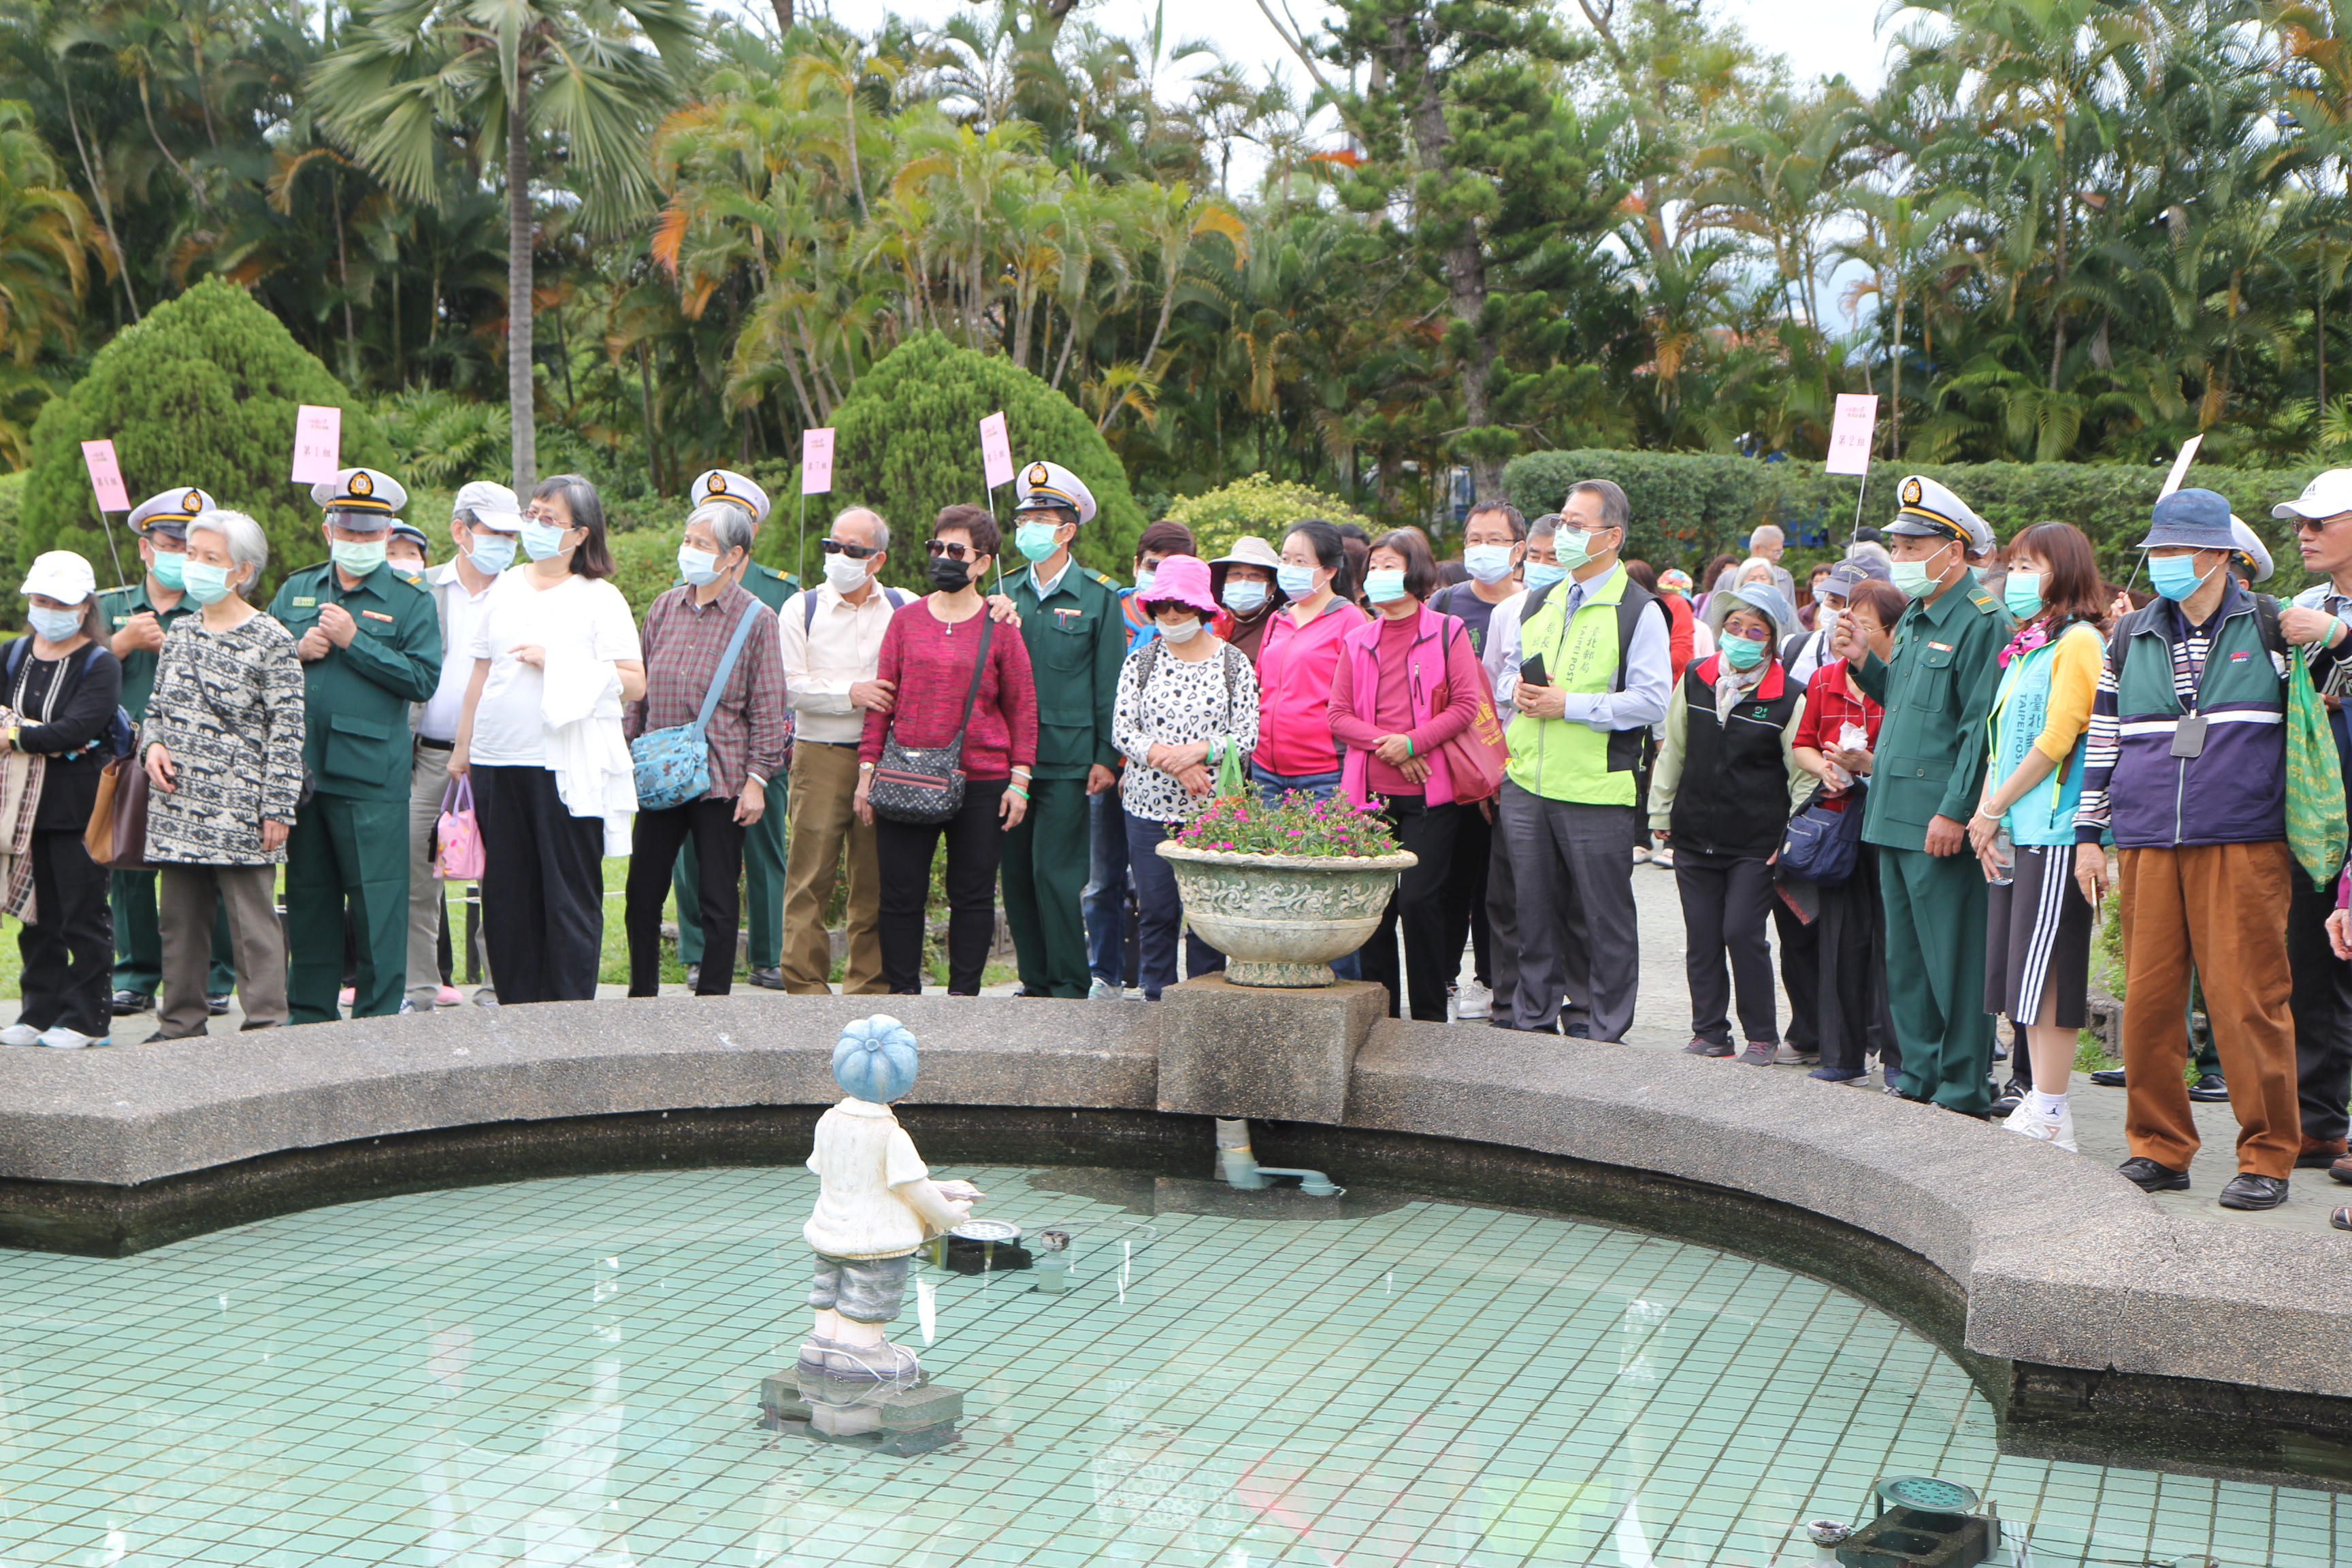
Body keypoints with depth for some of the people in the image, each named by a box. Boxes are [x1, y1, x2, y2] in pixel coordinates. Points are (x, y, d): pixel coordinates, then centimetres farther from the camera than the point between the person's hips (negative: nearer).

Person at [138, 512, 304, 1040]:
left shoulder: (271, 641, -7)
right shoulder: (181, 630, 12)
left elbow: (287, 731, -9)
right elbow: (158, 705, 21)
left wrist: (277, 807, -12)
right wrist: (152, 744, -1)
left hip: (238, 812, -6)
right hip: (178, 805, 6)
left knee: (253, 921, -3)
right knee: (180, 918, 12)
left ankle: (267, 1026, 3)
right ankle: (181, 1022, 22)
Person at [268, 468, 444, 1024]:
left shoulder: (411, 601, 2)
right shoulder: (294, 592, 15)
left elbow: (423, 679, -9)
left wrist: (354, 640, -13)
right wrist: (297, 651, -2)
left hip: (372, 775, -4)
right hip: (300, 769, 4)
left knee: (376, 903, -3)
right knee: (308, 897, 11)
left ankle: (379, 1015, 5)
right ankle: (309, 1014, 21)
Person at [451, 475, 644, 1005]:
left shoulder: (600, 598, 0)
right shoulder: (504, 590, 15)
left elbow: (634, 683, -8)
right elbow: (481, 675, 19)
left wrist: (556, 663, -14)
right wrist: (463, 748, 18)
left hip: (566, 767, -5)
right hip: (498, 763, 5)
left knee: (570, 896, -3)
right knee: (506, 894, 8)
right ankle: (516, 1013, 16)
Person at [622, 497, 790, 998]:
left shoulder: (756, 619, -3)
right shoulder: (665, 608, 10)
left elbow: (768, 709, -4)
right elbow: (639, 690, 15)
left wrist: (756, 779, -9)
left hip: (721, 781, -4)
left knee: (718, 900, 2)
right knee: (642, 893, 7)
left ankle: (711, 1001, 12)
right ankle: (642, 996, 20)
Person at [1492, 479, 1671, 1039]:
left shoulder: (1639, 611, -6)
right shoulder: (1540, 602, 15)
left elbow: (1653, 700, -13)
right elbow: (1511, 666, 25)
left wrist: (1569, 705, -18)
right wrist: (1517, 688, 1)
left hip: (1596, 790, -6)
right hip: (1526, 783, 6)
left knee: (1605, 918, 2)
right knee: (1533, 908, 11)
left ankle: (1605, 1033, 12)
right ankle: (1533, 1019, 22)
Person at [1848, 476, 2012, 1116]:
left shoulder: (1982, 621, -12)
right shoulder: (1914, 619, 17)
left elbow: (1982, 727, -17)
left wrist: (1954, 810, -21)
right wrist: (1862, 663, 10)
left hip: (1944, 823, -9)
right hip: (1894, 817, 9)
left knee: (1953, 961, -4)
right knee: (1905, 960, 14)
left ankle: (1963, 1094, 3)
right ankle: (1919, 1080, 23)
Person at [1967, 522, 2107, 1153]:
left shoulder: (2078, 641, -9)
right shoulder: (2023, 648, 19)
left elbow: (2057, 739, -15)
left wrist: (1992, 809, -10)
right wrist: (1987, 817, 6)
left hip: (2056, 832, -9)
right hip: (2013, 834, 9)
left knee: (2045, 974, -8)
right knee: (2020, 976, 9)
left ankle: (2050, 1115, -5)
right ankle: (2040, 1102, 14)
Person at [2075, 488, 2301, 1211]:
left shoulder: (2271, 628, 4)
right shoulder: (2130, 637, 14)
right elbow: (2104, 738, 18)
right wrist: (2089, 833, 15)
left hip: (2242, 845, -3)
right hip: (2147, 846, 4)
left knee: (2248, 1001, -4)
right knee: (2148, 1000, 4)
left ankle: (2268, 1159, 6)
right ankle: (2159, 1149, 16)